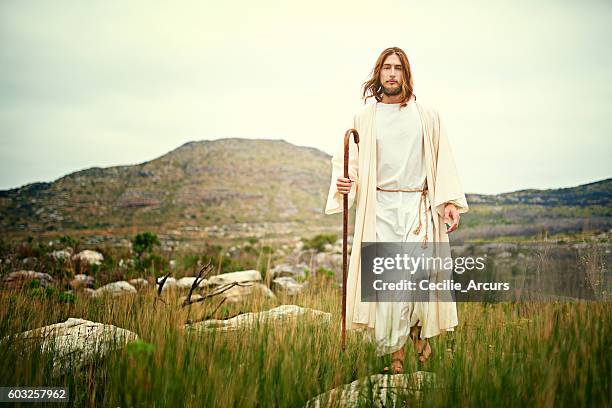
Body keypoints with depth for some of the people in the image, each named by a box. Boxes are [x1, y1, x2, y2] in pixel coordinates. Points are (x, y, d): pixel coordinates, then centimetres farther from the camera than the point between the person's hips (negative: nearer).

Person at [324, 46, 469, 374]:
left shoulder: (427, 117, 12)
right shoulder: (364, 118, 11)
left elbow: (443, 162, 8)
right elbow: (348, 161, 10)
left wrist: (449, 202, -2)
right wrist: (342, 184, -12)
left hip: (418, 208, 0)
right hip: (380, 208, 0)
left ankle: (419, 330, 14)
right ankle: (394, 352, 1)